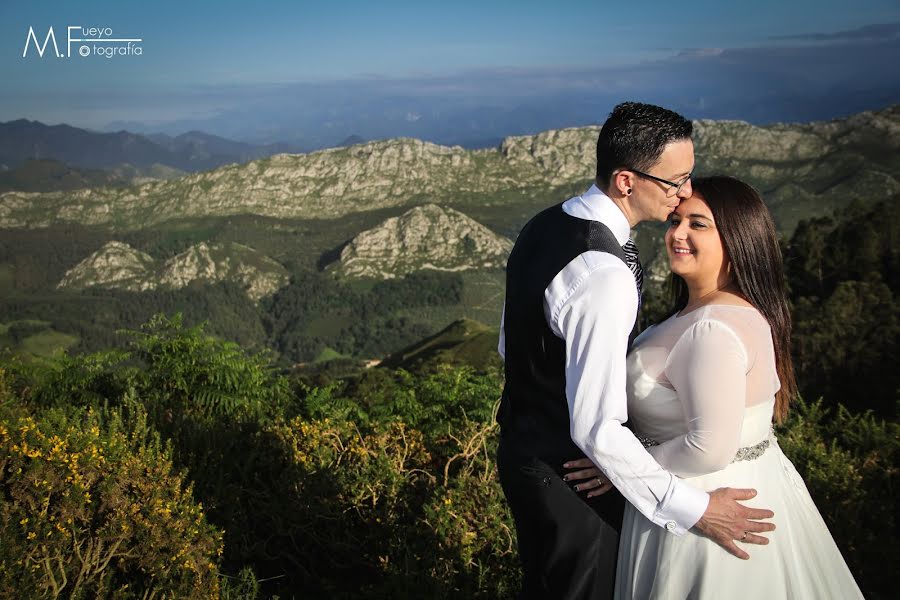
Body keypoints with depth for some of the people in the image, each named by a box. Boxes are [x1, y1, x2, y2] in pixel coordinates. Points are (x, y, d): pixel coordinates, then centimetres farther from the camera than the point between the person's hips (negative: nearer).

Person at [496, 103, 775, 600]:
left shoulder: (543, 225, -2)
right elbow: (597, 429, -31)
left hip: (521, 444, 8)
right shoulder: (605, 276, -32)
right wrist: (691, 508, -23)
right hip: (568, 476, -8)